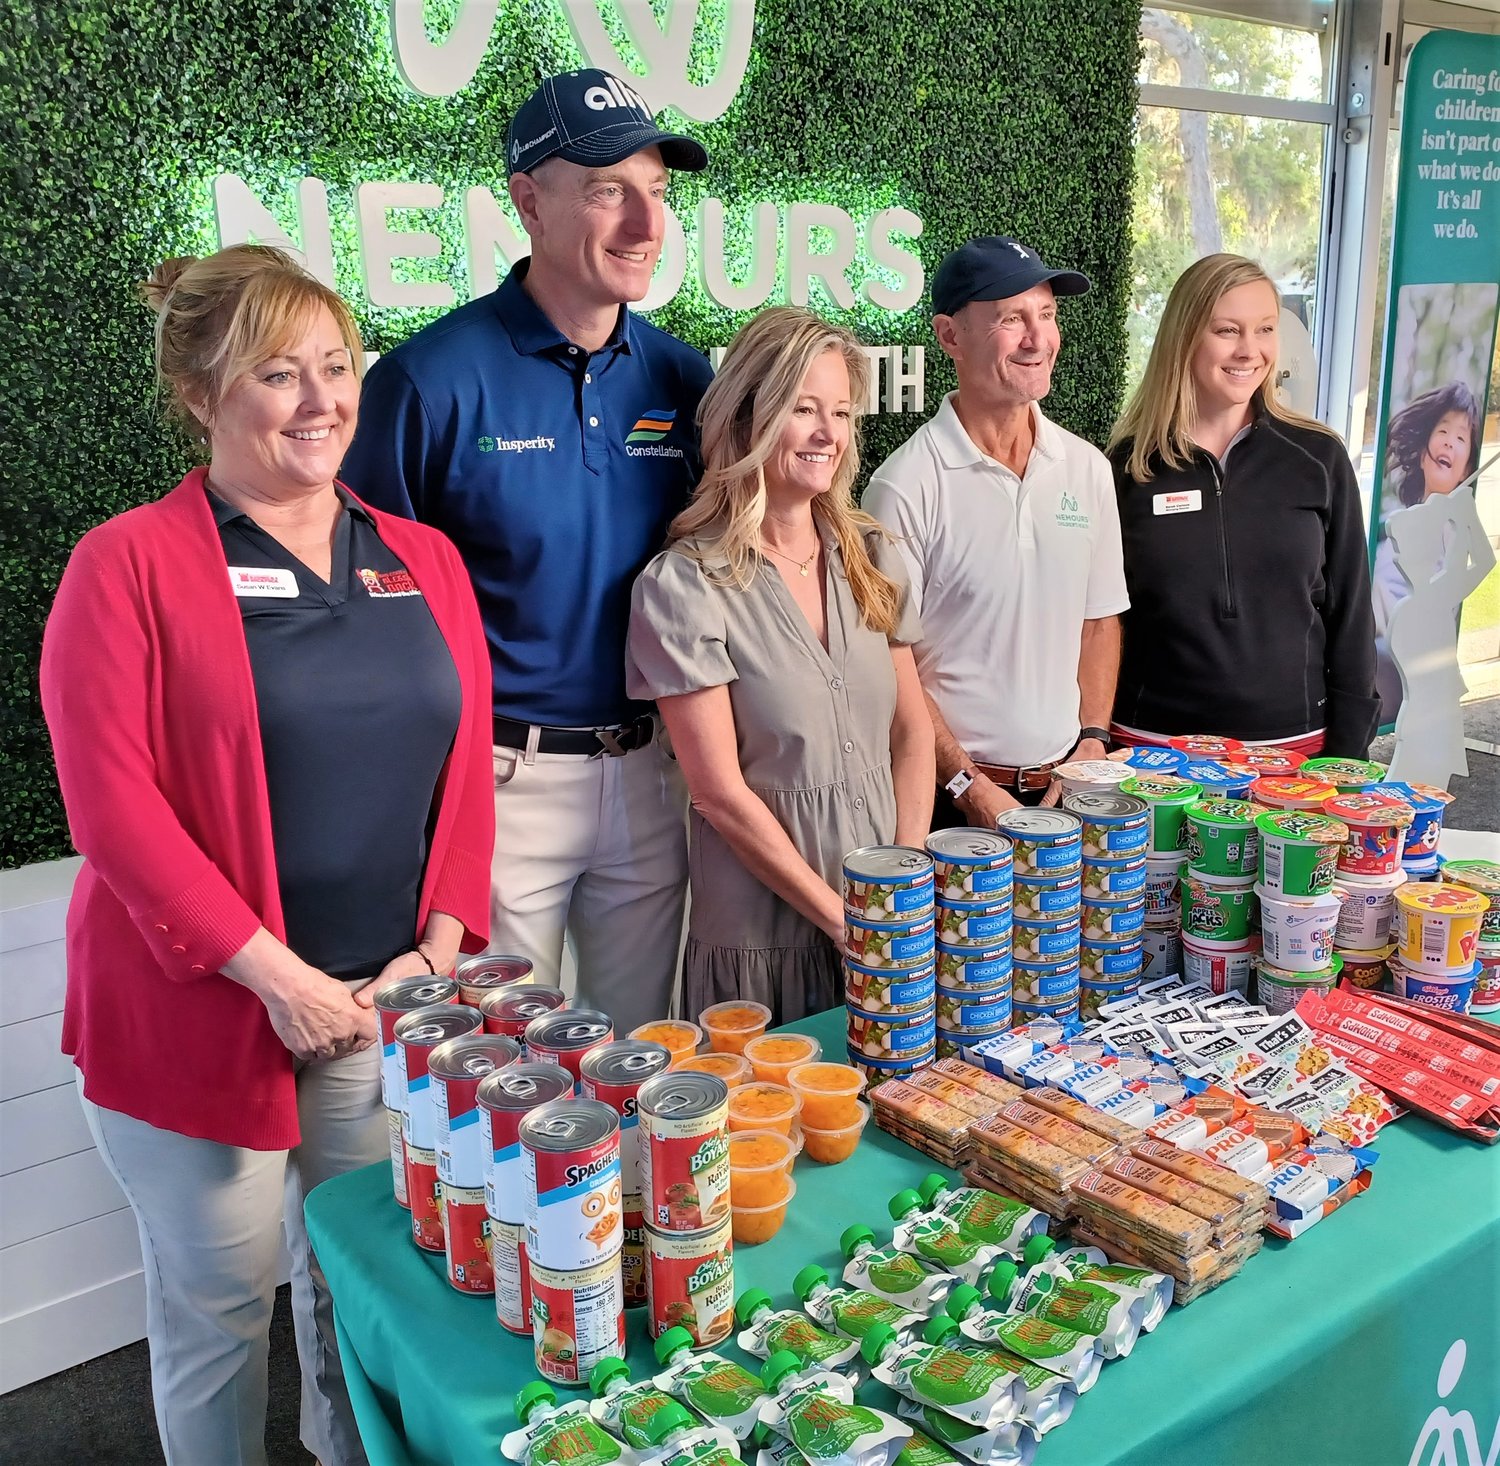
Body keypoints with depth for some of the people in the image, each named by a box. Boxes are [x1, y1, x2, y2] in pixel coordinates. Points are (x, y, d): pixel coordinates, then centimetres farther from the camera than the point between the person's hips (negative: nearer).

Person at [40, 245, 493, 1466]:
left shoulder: (425, 563, 8)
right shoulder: (129, 564, -7)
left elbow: (466, 771, 7)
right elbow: (112, 801, -13)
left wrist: (440, 948, -4)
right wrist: (278, 977, -16)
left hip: (388, 1007, 4)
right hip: (196, 1013, -4)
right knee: (217, 1308, 12)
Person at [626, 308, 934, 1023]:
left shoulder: (873, 557, 3)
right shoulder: (683, 584, -13)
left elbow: (912, 730, 7)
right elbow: (721, 793, -14)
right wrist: (840, 917, -12)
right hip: (763, 935, -5)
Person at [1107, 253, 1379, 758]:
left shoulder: (1318, 459, -1)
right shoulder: (1129, 466, -2)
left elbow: (1350, 615, 3)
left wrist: (1347, 755, -1)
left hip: (1294, 743, 1)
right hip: (1154, 744, 0)